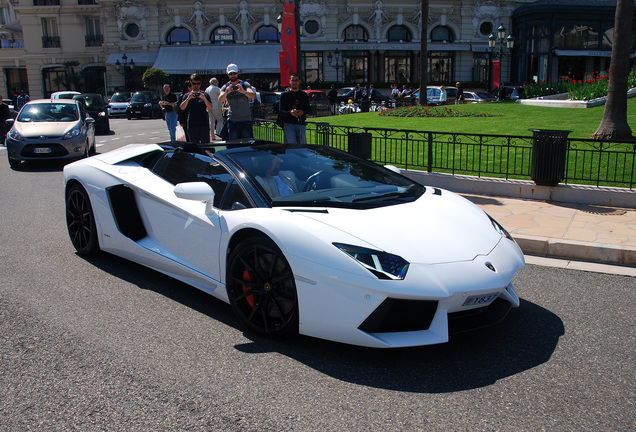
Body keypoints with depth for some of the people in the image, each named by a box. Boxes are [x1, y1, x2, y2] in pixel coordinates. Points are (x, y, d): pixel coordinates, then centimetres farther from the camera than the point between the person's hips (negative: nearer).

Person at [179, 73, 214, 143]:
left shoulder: (205, 95, 8)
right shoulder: (187, 95, 9)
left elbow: (210, 108, -3)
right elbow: (182, 108, -5)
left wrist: (204, 98, -19)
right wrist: (188, 98, -20)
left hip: (204, 124, 0)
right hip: (192, 126, 0)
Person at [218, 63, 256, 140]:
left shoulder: (244, 84, 2)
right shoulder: (225, 87, 6)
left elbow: (253, 95, -18)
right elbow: (220, 100, -13)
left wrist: (244, 92, -39)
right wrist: (226, 92, -35)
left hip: (246, 120, -1)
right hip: (232, 121, 1)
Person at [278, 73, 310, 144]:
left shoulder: (304, 95, 16)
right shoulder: (284, 95, 6)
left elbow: (308, 109, 15)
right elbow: (281, 111, -1)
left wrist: (303, 112, -10)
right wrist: (290, 112, -22)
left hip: (301, 124, 3)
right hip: (289, 124, -3)